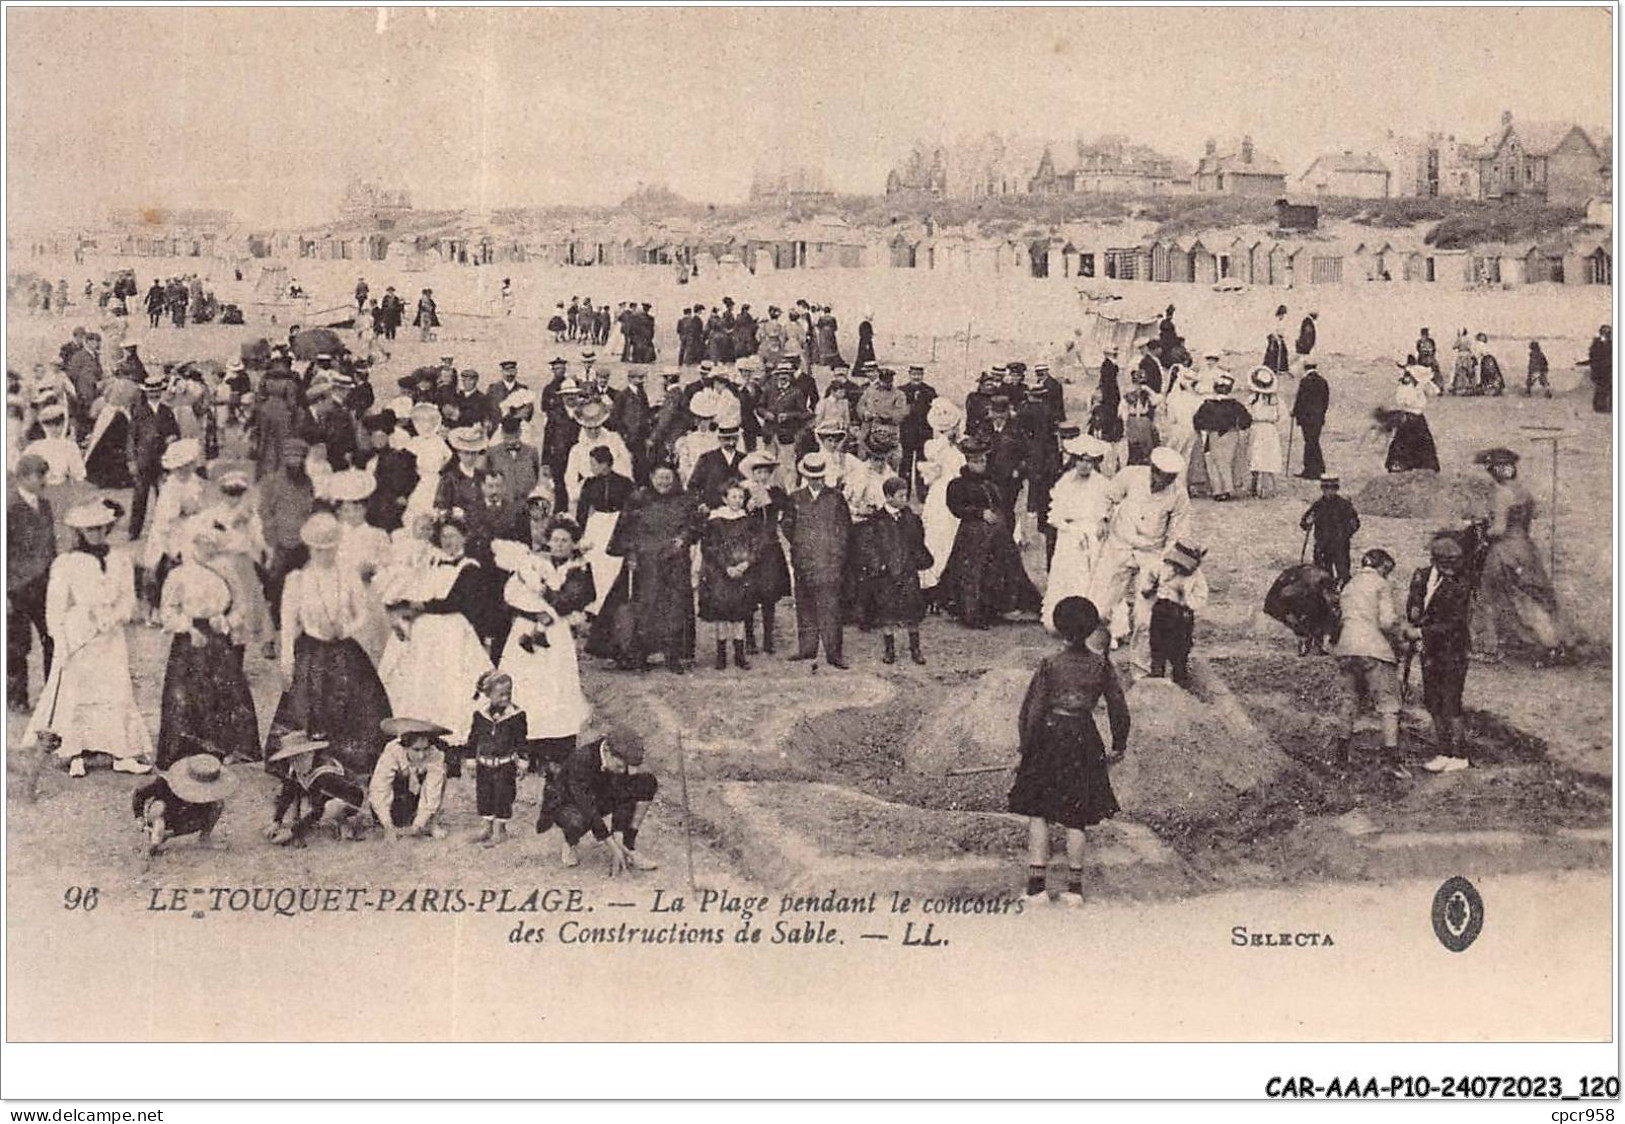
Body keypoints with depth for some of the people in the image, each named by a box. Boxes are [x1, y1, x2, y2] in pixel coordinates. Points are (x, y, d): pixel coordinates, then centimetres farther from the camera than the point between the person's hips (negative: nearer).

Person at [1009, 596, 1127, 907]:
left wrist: (1026, 749, 0)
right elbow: (1119, 709, 1)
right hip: (1083, 743, 2)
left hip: (1049, 740, -2)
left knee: (1038, 814, 9)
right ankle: (1075, 887, 15)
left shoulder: (1049, 665, -12)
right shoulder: (1101, 666, -5)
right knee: (1076, 818, 12)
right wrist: (1118, 747, 14)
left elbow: (1032, 711, -10)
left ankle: (1037, 884, 3)